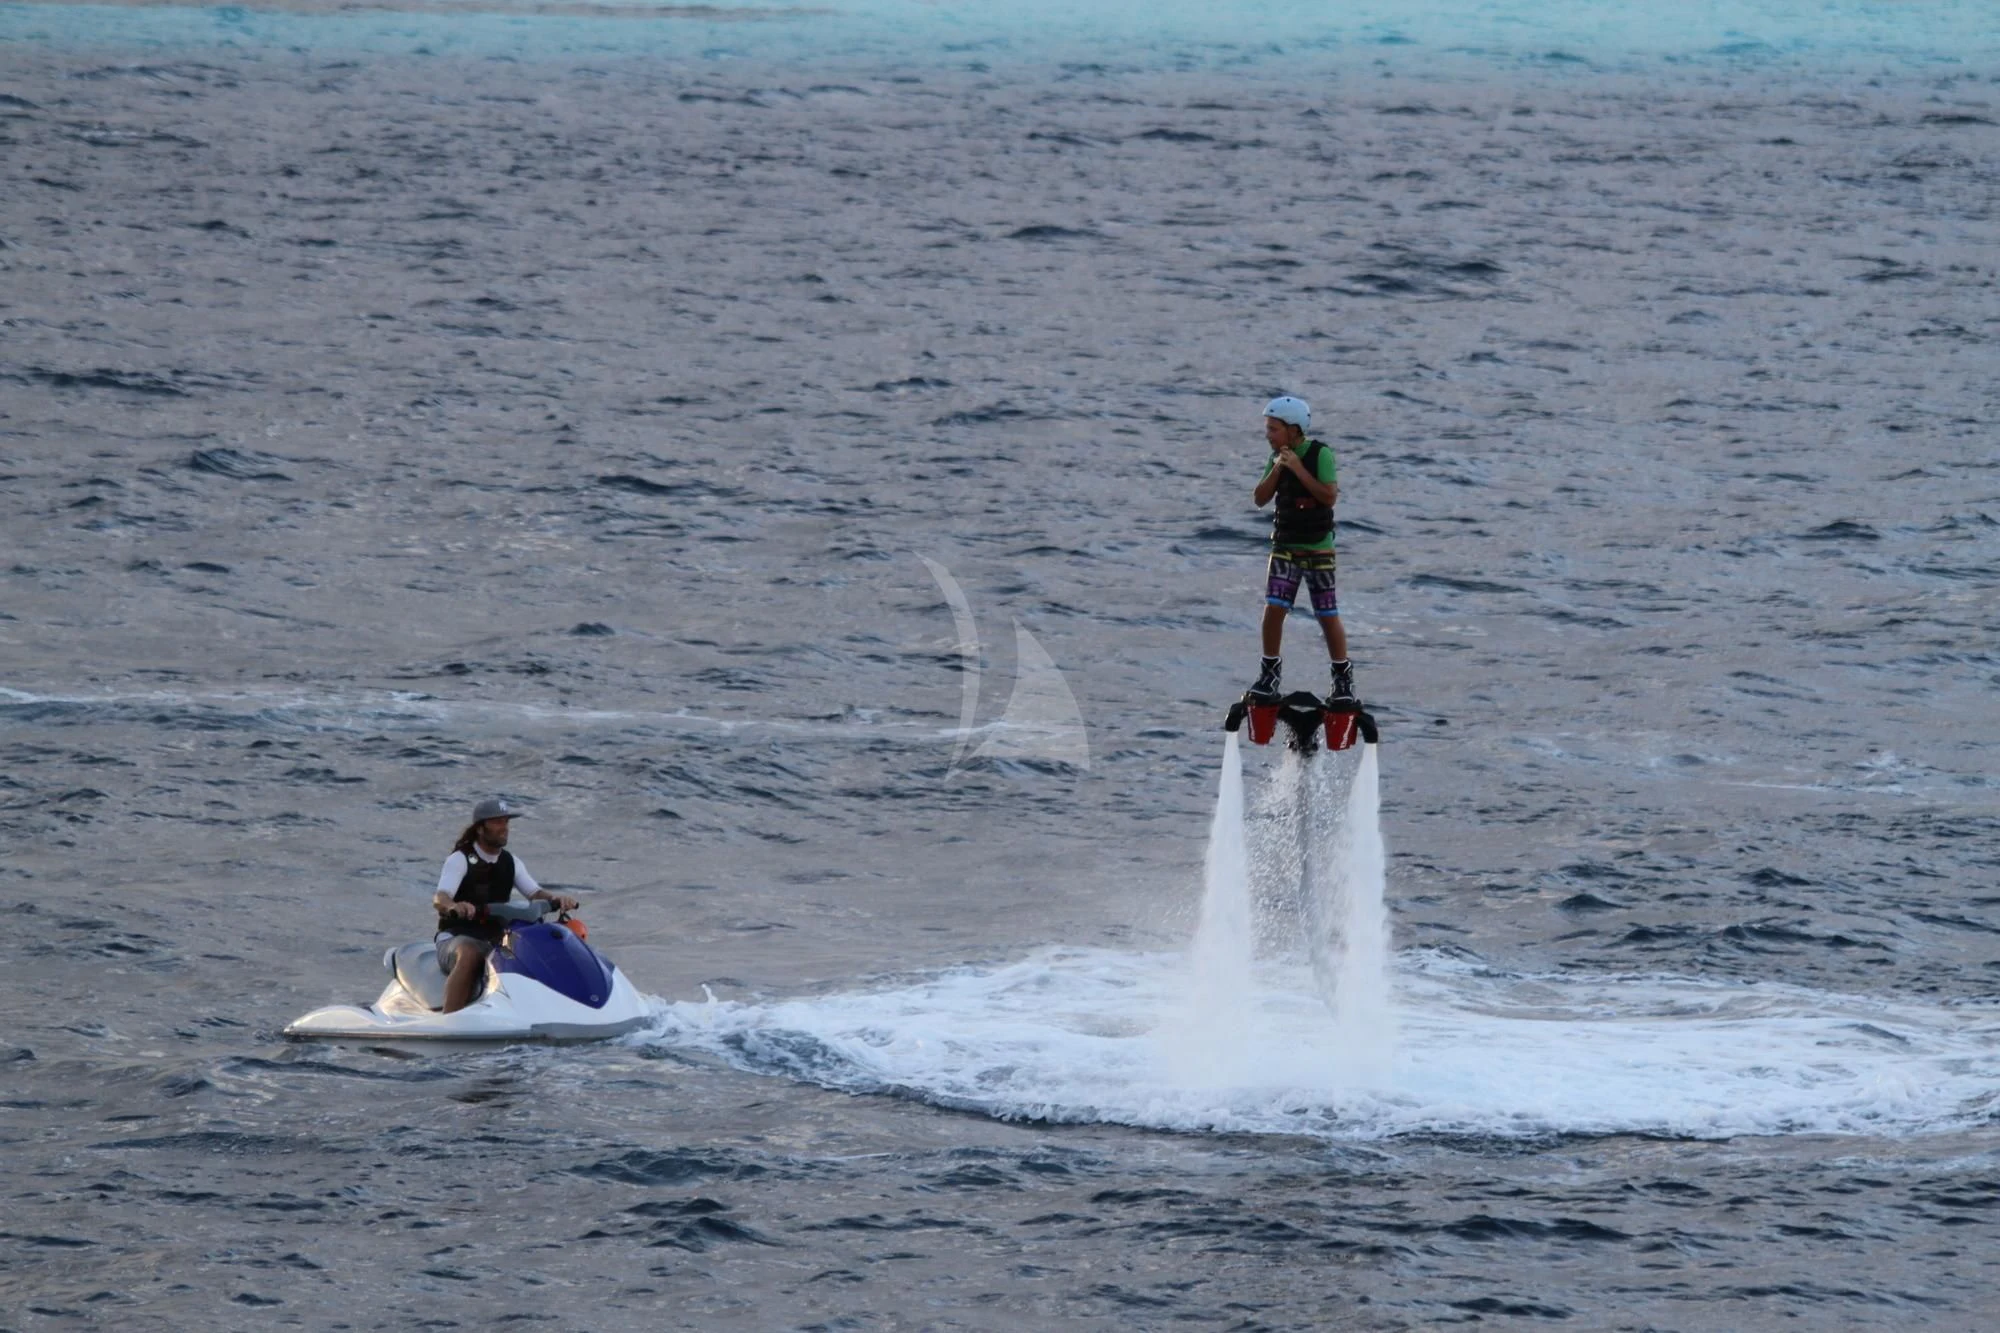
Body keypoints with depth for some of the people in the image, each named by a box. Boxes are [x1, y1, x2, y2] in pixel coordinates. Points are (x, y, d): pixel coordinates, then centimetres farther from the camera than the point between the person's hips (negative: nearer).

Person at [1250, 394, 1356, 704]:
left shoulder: (1321, 454, -11)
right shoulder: (1279, 457, 5)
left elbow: (1329, 496, -21)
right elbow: (1260, 499, 1)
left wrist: (1298, 469, -24)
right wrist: (1276, 469, -13)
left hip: (1317, 548, -4)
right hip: (1285, 546, 4)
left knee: (1327, 616, -1)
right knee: (1273, 609, -8)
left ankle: (1343, 678, 12)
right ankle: (1269, 674, 2)